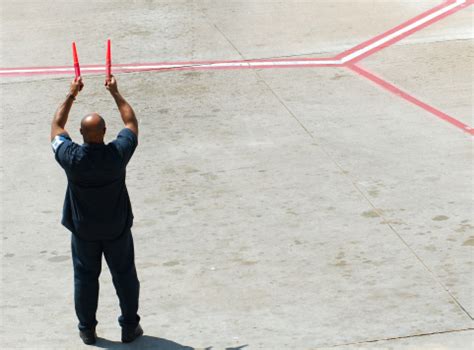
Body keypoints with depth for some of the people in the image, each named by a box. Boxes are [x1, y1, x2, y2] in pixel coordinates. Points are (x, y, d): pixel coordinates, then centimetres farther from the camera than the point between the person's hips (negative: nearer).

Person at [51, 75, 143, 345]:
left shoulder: (71, 157, -22)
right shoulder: (118, 153, -23)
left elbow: (57, 125, -3)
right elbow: (131, 122, -4)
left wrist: (71, 95, 3)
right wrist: (115, 93, 3)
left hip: (83, 230, 1)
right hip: (117, 228, 0)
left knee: (85, 277, 15)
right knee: (124, 275, 15)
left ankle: (87, 329, 24)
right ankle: (130, 327, 23)